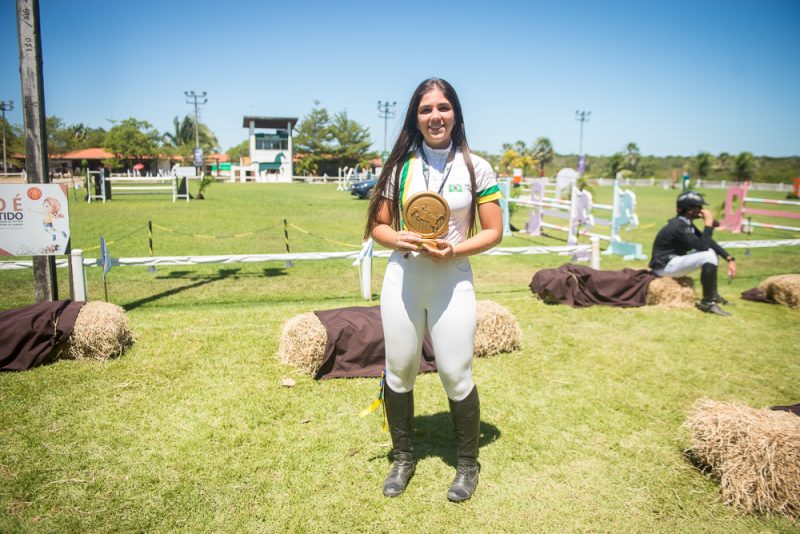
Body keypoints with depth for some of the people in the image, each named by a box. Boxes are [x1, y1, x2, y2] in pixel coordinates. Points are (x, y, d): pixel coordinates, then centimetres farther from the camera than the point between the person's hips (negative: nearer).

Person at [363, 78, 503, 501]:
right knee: (399, 373, 11)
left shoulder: (476, 168, 0)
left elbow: (493, 232, 0)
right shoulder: (399, 166, 4)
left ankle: (467, 464, 28)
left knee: (456, 378, 3)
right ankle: (403, 458, 33)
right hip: (402, 280, 2)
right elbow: (377, 226, 7)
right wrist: (398, 240, -15)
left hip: (452, 282, -2)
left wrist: (454, 249, -16)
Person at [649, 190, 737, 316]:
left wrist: (729, 258, 2)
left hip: (674, 260, 10)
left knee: (711, 251, 11)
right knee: (708, 256, -22)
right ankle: (707, 303, -15)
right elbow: (703, 246, -25)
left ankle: (713, 295, 14)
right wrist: (709, 223, -18)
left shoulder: (686, 223, 8)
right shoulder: (678, 226, -22)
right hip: (664, 266, -10)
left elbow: (707, 241, 10)